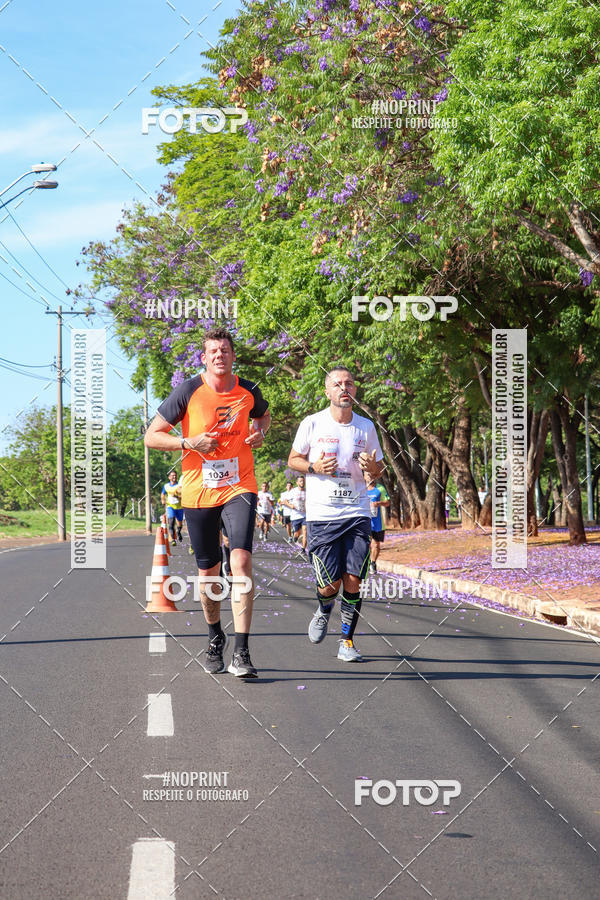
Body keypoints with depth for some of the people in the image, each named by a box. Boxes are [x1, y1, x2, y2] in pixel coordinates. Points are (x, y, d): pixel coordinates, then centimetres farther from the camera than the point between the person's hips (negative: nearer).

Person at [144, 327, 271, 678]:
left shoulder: (248, 391, 3)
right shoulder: (188, 392, -5)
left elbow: (264, 415, 27)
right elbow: (152, 436, -1)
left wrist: (260, 432, 5)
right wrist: (189, 442, -16)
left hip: (239, 488, 0)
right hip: (198, 492, 0)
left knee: (241, 561, -20)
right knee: (208, 573, 9)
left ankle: (241, 652, -20)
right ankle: (216, 638, 36)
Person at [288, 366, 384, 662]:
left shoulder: (366, 427, 6)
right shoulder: (312, 424, 0)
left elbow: (378, 469, 16)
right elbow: (293, 460, 10)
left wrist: (372, 468, -8)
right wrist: (314, 467, -10)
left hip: (357, 514, 2)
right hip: (321, 515, -2)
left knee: (353, 580, -6)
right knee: (330, 583, -5)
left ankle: (347, 642, 9)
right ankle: (323, 611, 31)